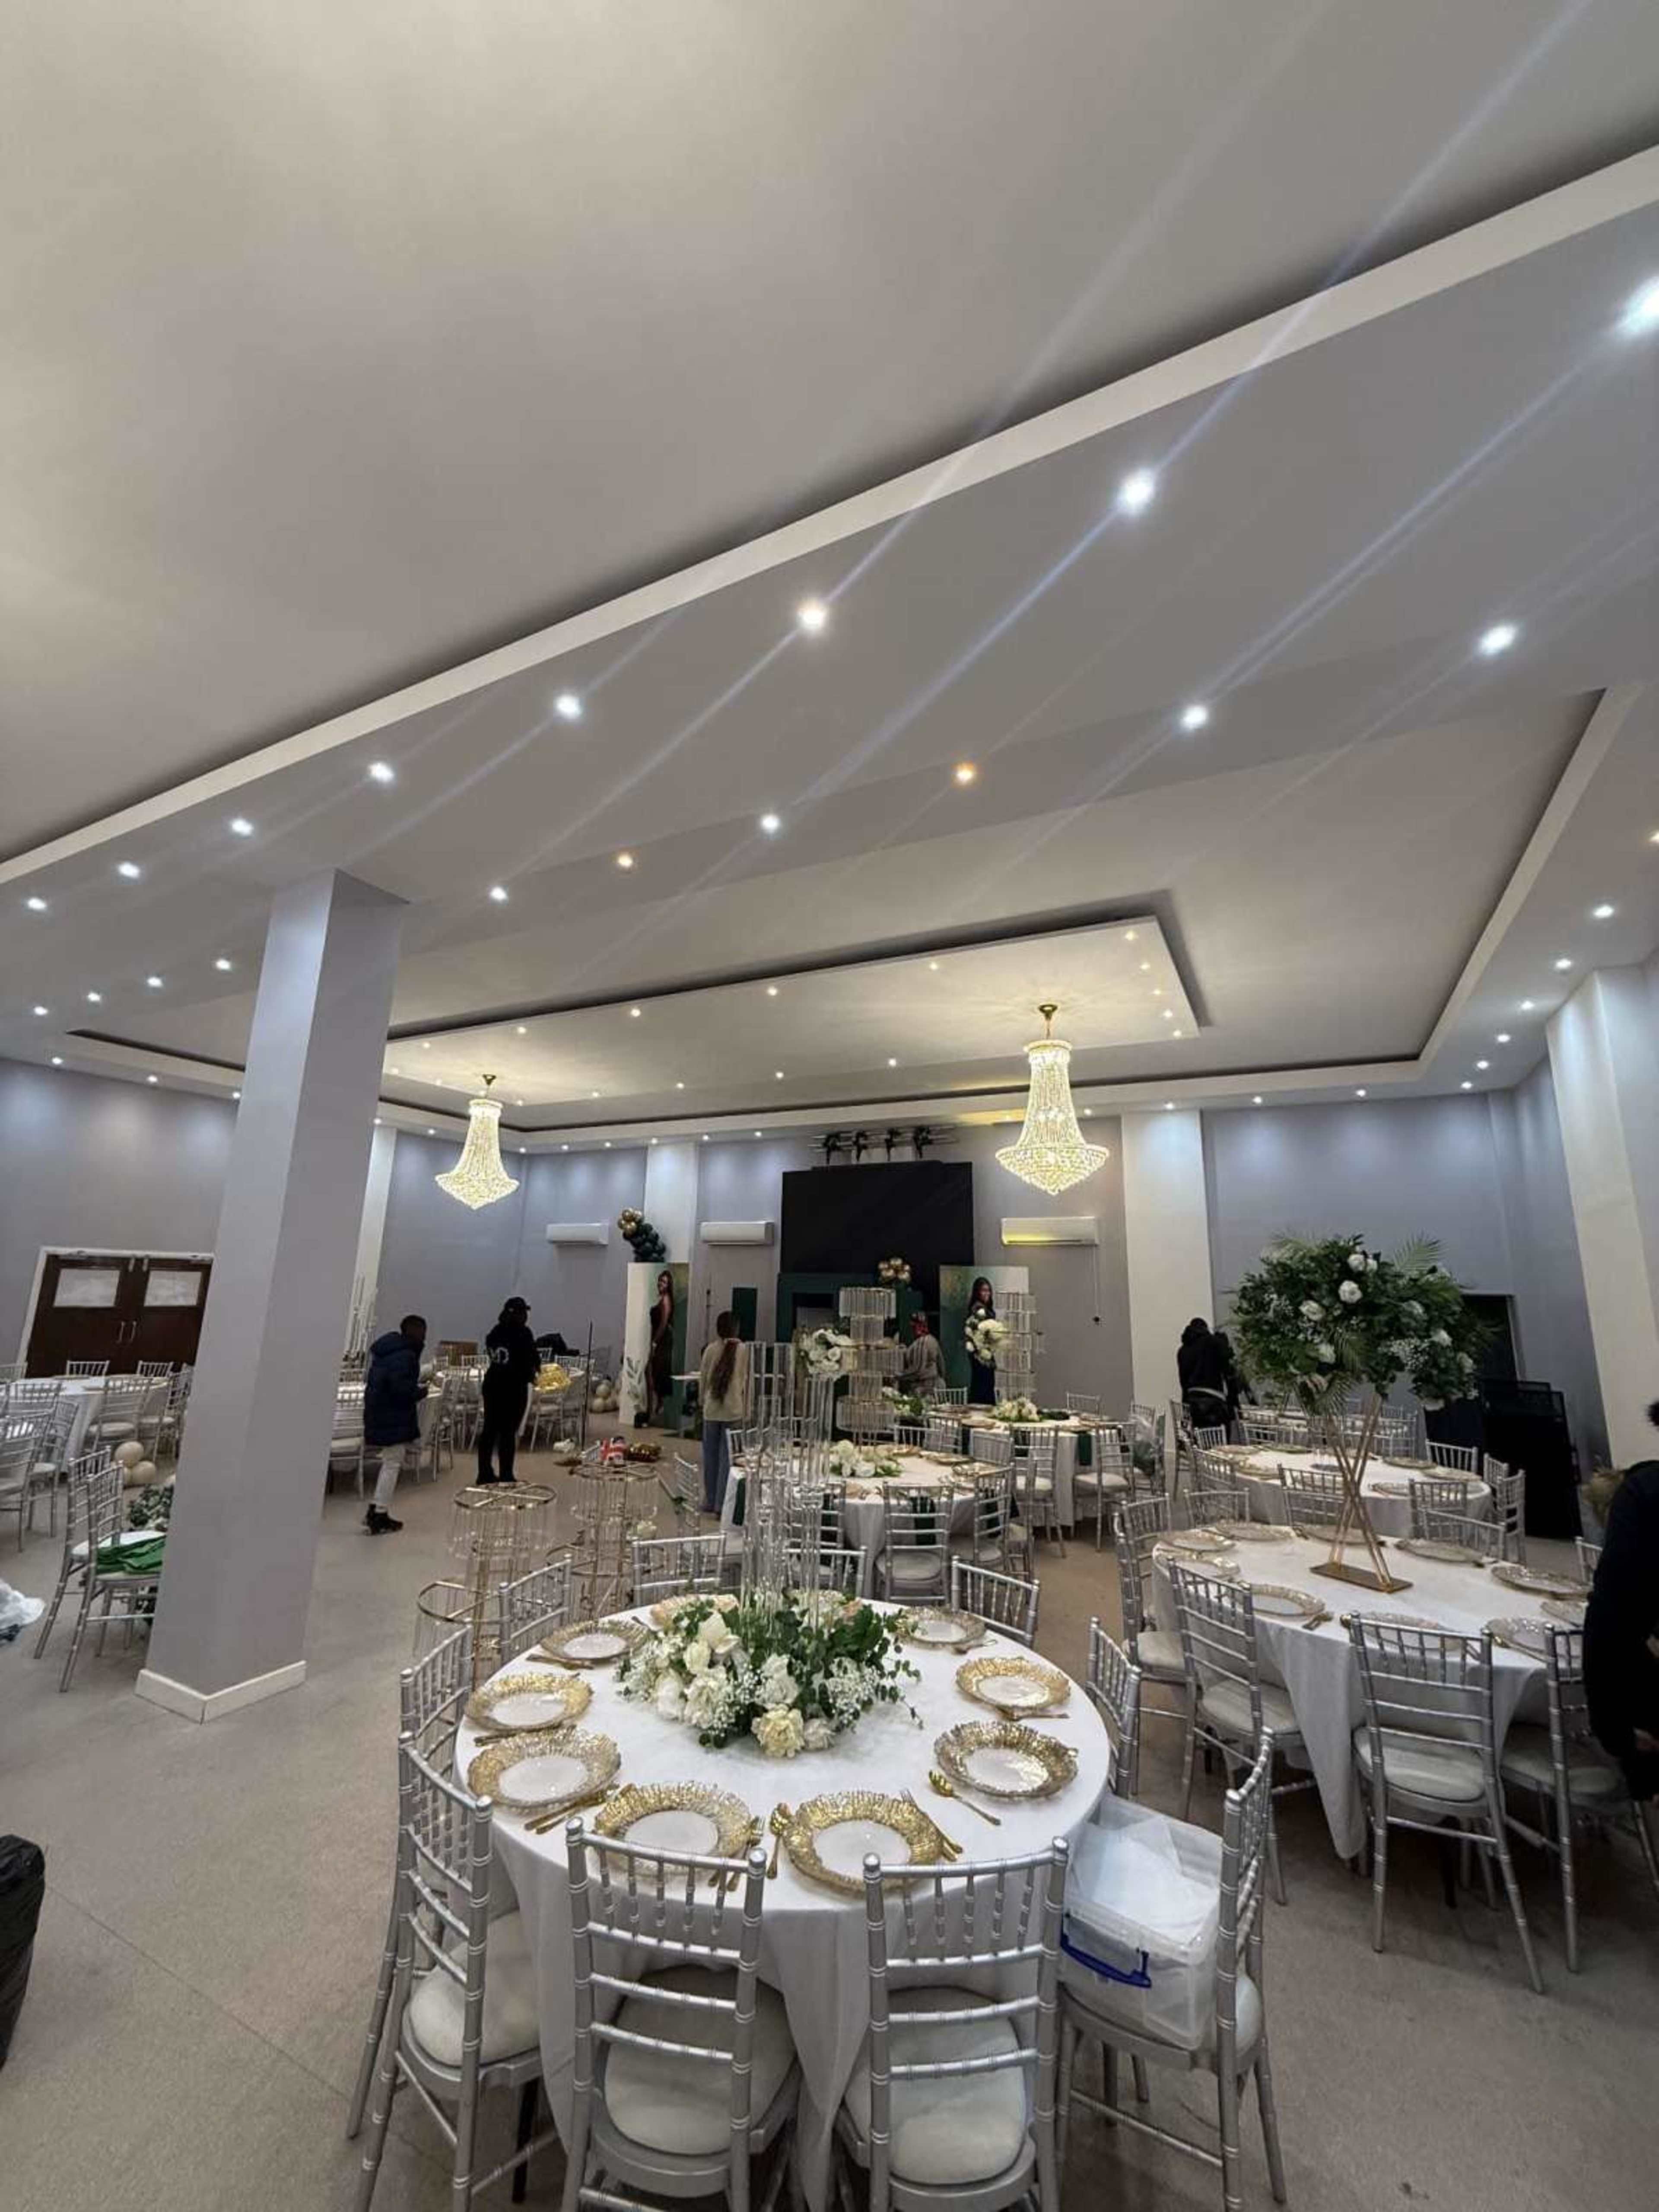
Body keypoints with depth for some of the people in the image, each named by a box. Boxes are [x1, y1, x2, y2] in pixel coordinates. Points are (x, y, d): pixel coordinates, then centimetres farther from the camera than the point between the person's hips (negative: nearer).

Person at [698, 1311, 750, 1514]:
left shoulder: (711, 1350, -3)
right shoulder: (745, 1350, -7)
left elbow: (702, 1379, 5)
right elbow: (748, 1381, -3)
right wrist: (747, 1410, 6)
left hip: (712, 1410, 2)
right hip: (735, 1411, -1)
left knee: (710, 1455, 13)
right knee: (727, 1457, 5)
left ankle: (710, 1502, 21)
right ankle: (722, 1503, 7)